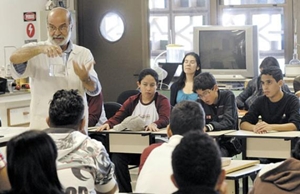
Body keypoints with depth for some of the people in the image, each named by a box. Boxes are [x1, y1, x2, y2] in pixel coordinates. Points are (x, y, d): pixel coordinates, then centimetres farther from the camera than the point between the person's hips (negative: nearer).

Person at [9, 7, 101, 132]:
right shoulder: (36, 51, 2)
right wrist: (41, 49, -37)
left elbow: (95, 90, -1)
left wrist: (85, 78, -25)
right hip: (43, 126, -2)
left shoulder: (84, 54, 7)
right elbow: (14, 58, -19)